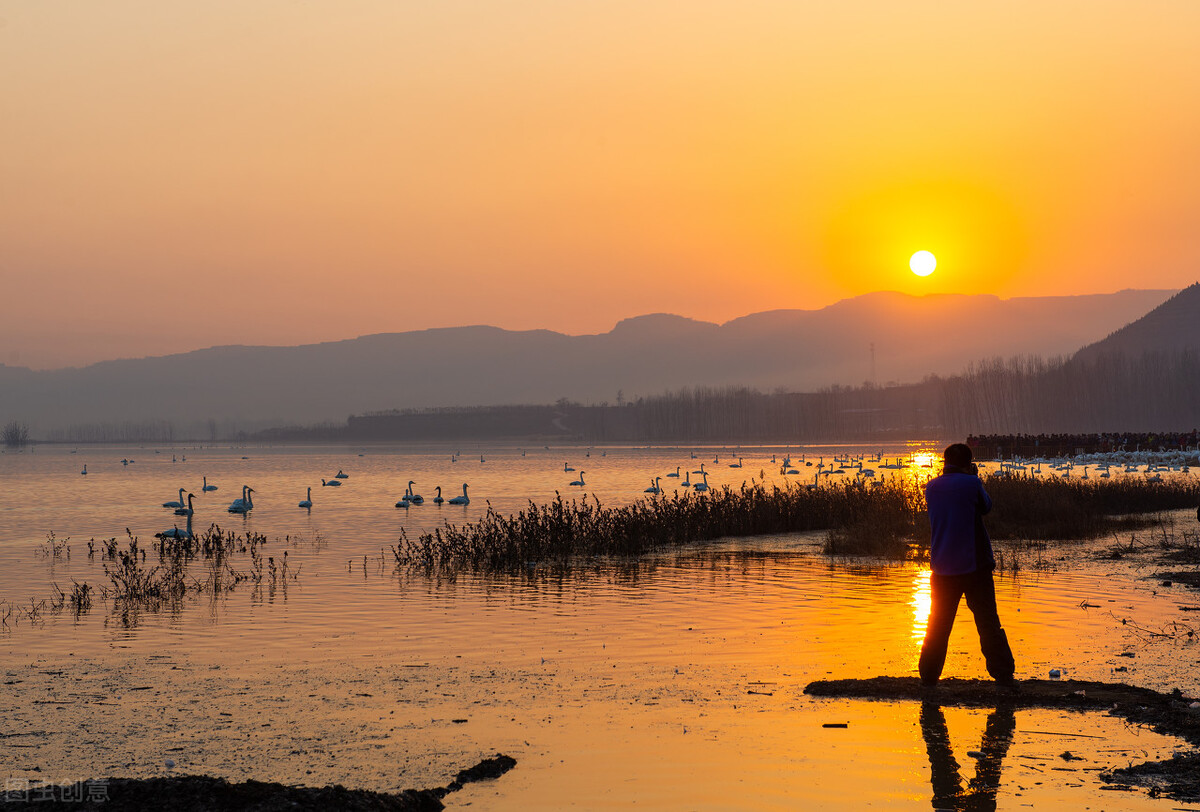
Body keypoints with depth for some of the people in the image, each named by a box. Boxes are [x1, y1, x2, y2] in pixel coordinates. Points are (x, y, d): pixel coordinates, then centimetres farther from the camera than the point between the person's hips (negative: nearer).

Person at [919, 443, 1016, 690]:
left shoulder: (932, 487, 3)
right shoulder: (971, 483, -10)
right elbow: (986, 506, 7)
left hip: (943, 568, 4)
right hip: (974, 565, -3)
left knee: (938, 623, 13)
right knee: (988, 621, 2)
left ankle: (928, 677, 13)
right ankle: (1003, 675, 0)